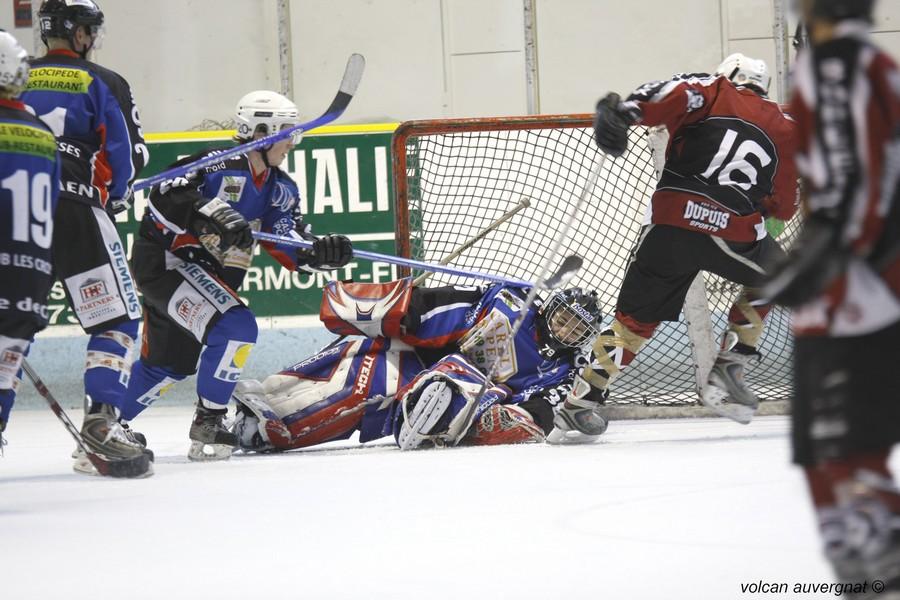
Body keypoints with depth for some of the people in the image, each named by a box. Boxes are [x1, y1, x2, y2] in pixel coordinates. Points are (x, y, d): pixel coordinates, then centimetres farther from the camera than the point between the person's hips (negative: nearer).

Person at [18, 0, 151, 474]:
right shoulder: (102, 84, 0)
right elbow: (129, 158, -2)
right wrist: (114, 197, 17)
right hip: (76, 216, -5)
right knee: (117, 320, 2)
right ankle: (100, 421, -12)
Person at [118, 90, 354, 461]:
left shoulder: (279, 189, 7)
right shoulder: (219, 167, -19)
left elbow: (291, 247, 0)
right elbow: (167, 196, -32)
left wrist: (325, 252, -20)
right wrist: (212, 216, -44)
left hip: (212, 274, 10)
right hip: (165, 260, -10)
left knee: (167, 365, 20)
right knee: (235, 328, -25)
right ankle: (207, 424, -12)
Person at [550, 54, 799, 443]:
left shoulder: (713, 92, 16)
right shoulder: (784, 128, 21)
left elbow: (675, 94, -9)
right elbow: (784, 206, 22)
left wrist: (625, 111, -24)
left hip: (670, 223, 0)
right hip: (735, 232, 0)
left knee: (636, 316, 15)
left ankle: (582, 404, 8)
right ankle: (727, 374, 21)